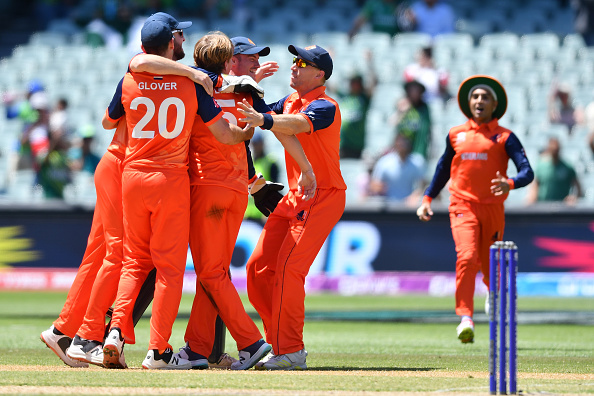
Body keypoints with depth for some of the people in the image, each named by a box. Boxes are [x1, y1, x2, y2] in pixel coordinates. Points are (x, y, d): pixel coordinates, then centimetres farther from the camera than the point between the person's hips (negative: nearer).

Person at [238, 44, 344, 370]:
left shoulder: (325, 107, -15)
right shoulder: (289, 102, 13)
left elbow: (298, 124, -35)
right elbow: (256, 114, 14)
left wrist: (265, 121, -52)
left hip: (323, 198, -9)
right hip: (294, 197, 9)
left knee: (288, 267, -18)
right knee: (258, 267, 4)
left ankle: (291, 352, -16)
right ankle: (280, 345, 11)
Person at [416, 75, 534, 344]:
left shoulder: (505, 137, 0)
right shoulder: (455, 135, 9)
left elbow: (527, 172, -9)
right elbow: (444, 167, 25)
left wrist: (509, 184, -29)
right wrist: (428, 198, 19)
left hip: (493, 209, 0)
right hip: (463, 207, 0)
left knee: (490, 267, 8)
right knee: (467, 258, -22)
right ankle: (465, 319, -27)